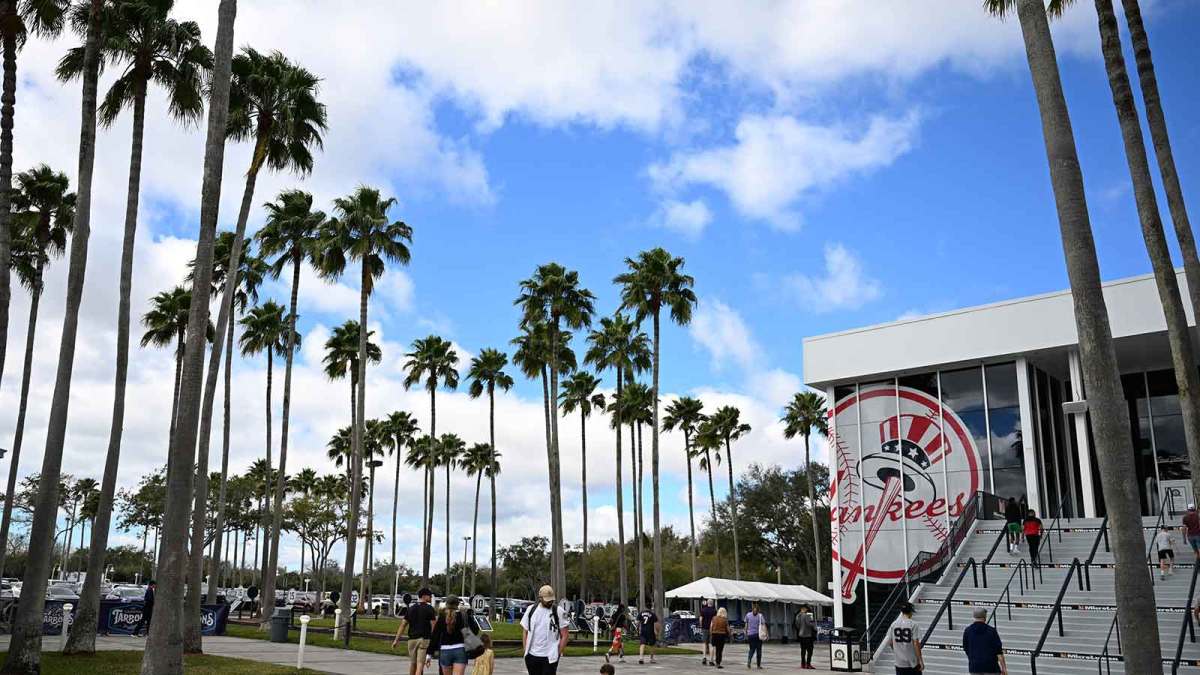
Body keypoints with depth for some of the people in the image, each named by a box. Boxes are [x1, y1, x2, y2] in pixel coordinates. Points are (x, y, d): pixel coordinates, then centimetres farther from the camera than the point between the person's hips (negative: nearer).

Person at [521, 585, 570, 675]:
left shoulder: (558, 612, -4)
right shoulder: (531, 610, 3)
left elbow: (564, 635, -3)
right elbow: (525, 632, 10)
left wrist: (558, 653, -7)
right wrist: (526, 651, 5)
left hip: (550, 657, -3)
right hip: (532, 655, 3)